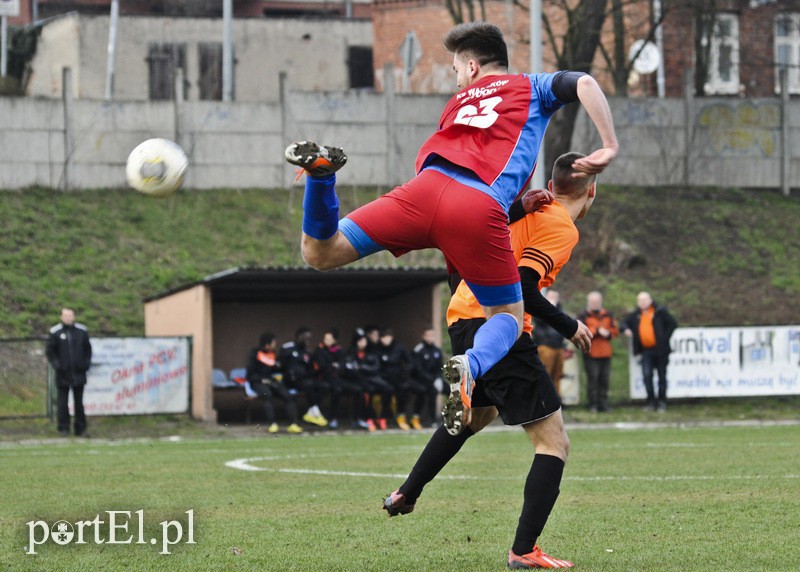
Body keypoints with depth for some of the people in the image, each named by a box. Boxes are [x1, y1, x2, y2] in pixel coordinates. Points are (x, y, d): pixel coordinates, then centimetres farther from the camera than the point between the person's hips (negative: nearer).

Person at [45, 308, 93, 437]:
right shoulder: (55, 332, -3)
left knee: (79, 402, 7)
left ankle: (81, 429, 12)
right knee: (63, 403, 0)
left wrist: (87, 363, 2)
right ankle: (63, 428, 6)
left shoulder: (82, 331, 5)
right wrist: (56, 364, -10)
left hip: (78, 372, 2)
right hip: (63, 374, -2)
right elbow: (49, 350, 1)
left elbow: (87, 348, 14)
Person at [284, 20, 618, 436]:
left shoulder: (458, 103, 36)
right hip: (481, 208, -2)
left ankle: (321, 170, -20)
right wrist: (609, 147, 9)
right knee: (508, 317, 15)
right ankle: (470, 366, -21)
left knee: (318, 253, 8)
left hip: (426, 185, 3)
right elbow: (584, 83, 8)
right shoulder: (532, 88, 27)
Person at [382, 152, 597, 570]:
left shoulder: (532, 208, 15)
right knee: (554, 441, -5)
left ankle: (405, 495, 44)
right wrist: (568, 328, -9)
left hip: (461, 317, 9)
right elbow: (521, 287, -20)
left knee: (477, 413, 37)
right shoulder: (562, 228, -9)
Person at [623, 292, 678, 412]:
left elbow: (672, 324, -3)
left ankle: (662, 403, 12)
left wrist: (665, 338, -9)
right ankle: (651, 402, -2)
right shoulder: (636, 314, 10)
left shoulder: (660, 312, -3)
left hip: (660, 349, -3)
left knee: (662, 376, 4)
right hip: (646, 350, 3)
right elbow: (627, 322, 26)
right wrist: (627, 329, 4)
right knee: (647, 375, -11)